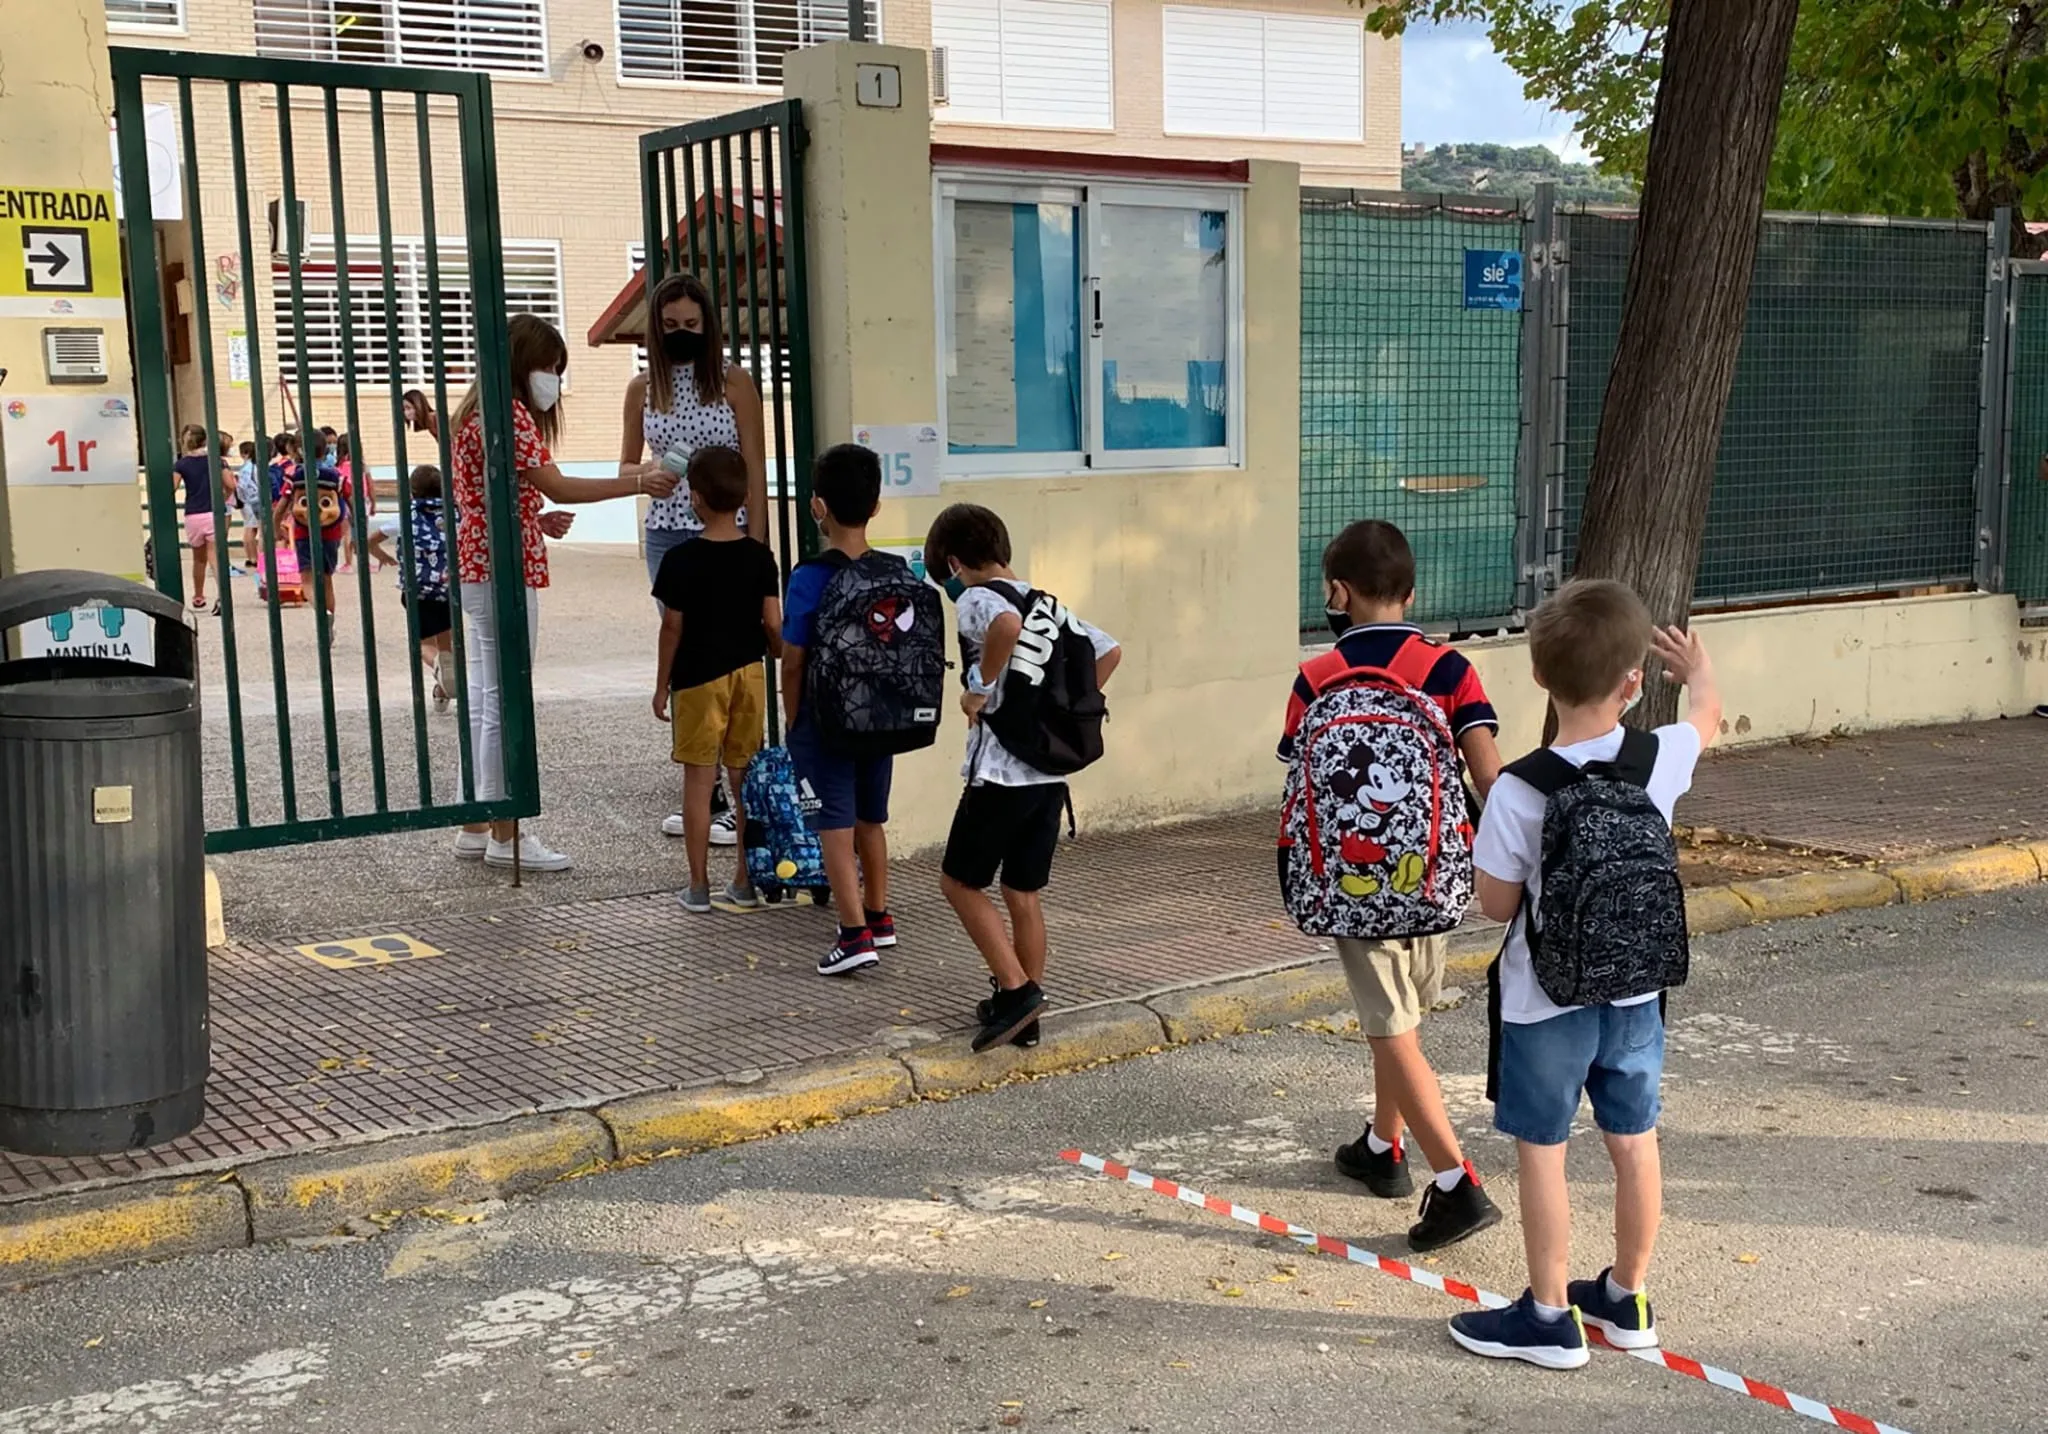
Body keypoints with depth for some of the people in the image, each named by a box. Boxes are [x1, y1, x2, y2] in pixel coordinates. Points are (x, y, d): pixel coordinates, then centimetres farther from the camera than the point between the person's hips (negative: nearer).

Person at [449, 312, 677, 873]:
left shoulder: (476, 412, 19)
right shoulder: (508, 413, -13)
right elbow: (559, 487, -19)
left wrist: (539, 520, 11)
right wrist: (638, 483, -16)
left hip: (476, 567, 10)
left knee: (483, 700, 12)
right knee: (503, 701, -6)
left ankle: (475, 827, 17)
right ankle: (504, 835, 0)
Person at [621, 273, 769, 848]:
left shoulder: (733, 382, -2)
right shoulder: (643, 388, 8)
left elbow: (755, 470, -3)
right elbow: (627, 467, 15)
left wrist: (754, 547, -8)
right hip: (667, 537, 4)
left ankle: (742, 799, -1)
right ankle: (705, 797, 15)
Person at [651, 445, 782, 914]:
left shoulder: (681, 560, -11)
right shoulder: (760, 557, -3)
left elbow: (672, 628, -7)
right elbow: (773, 625, -2)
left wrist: (662, 686, 3)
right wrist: (777, 656, 19)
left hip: (697, 678, -3)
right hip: (748, 674, 3)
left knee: (698, 781, 4)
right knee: (746, 780, 10)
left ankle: (698, 886, 9)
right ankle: (746, 883, 15)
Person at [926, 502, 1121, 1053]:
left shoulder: (976, 599, -8)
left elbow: (1007, 622, -32)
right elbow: (1110, 651, 16)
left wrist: (981, 689, -20)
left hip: (1000, 771, -7)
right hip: (1051, 772, 7)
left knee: (959, 882, 7)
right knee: (1024, 894, 14)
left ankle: (1015, 990, 0)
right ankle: (1025, 1014, 20)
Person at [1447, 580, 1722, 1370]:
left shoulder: (1518, 790, -23)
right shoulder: (1660, 760, -12)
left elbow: (1497, 905, -13)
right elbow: (1708, 720, 13)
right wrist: (1699, 670, 34)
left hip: (1544, 1003, -4)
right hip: (1634, 994, 4)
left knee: (1542, 1154, 10)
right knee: (1635, 1144, 19)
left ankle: (1549, 1316, 21)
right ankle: (1626, 1299, 35)